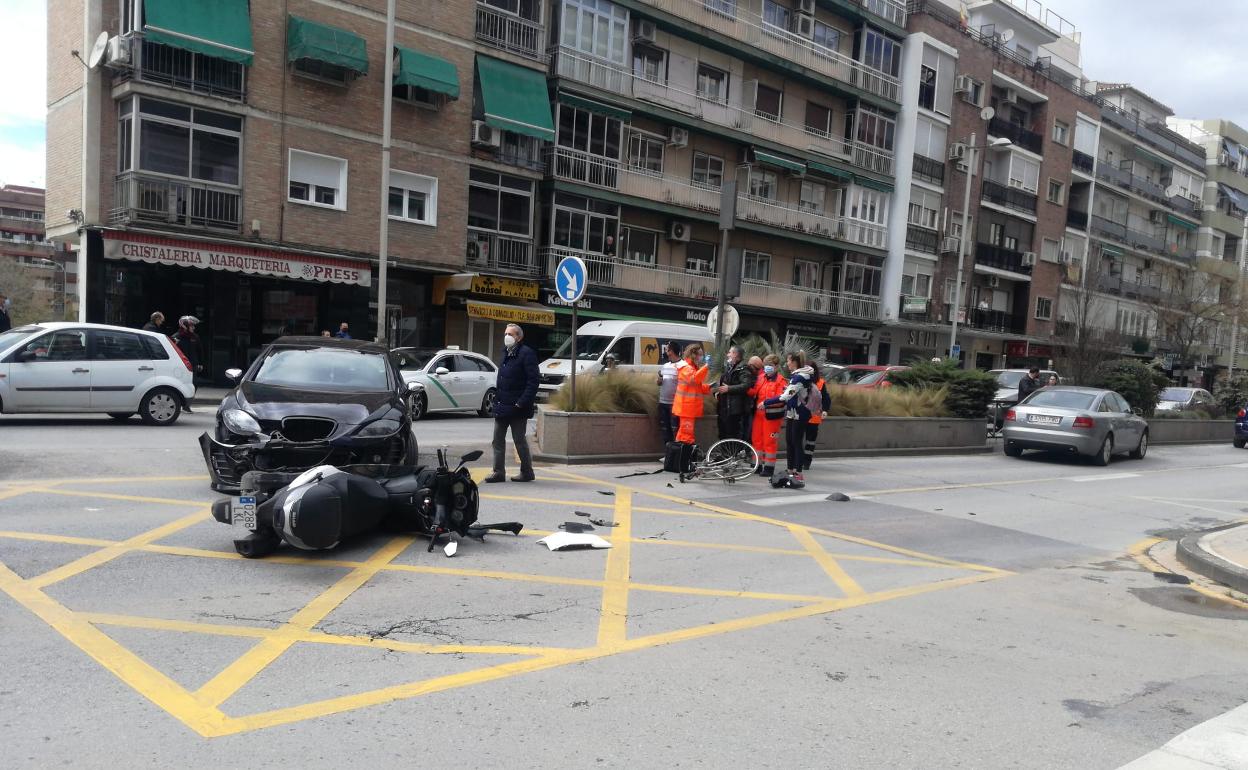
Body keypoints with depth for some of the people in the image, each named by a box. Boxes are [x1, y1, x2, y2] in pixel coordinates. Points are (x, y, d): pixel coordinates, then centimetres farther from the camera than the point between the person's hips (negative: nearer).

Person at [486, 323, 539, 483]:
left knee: (519, 440, 1)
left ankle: (527, 472, 14)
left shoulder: (526, 353, -12)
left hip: (516, 408, -8)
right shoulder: (506, 354, 15)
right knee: (498, 439, 9)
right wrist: (497, 399, 12)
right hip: (502, 407, 8)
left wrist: (522, 403, -21)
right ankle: (499, 472, 16)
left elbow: (533, 380, -18)